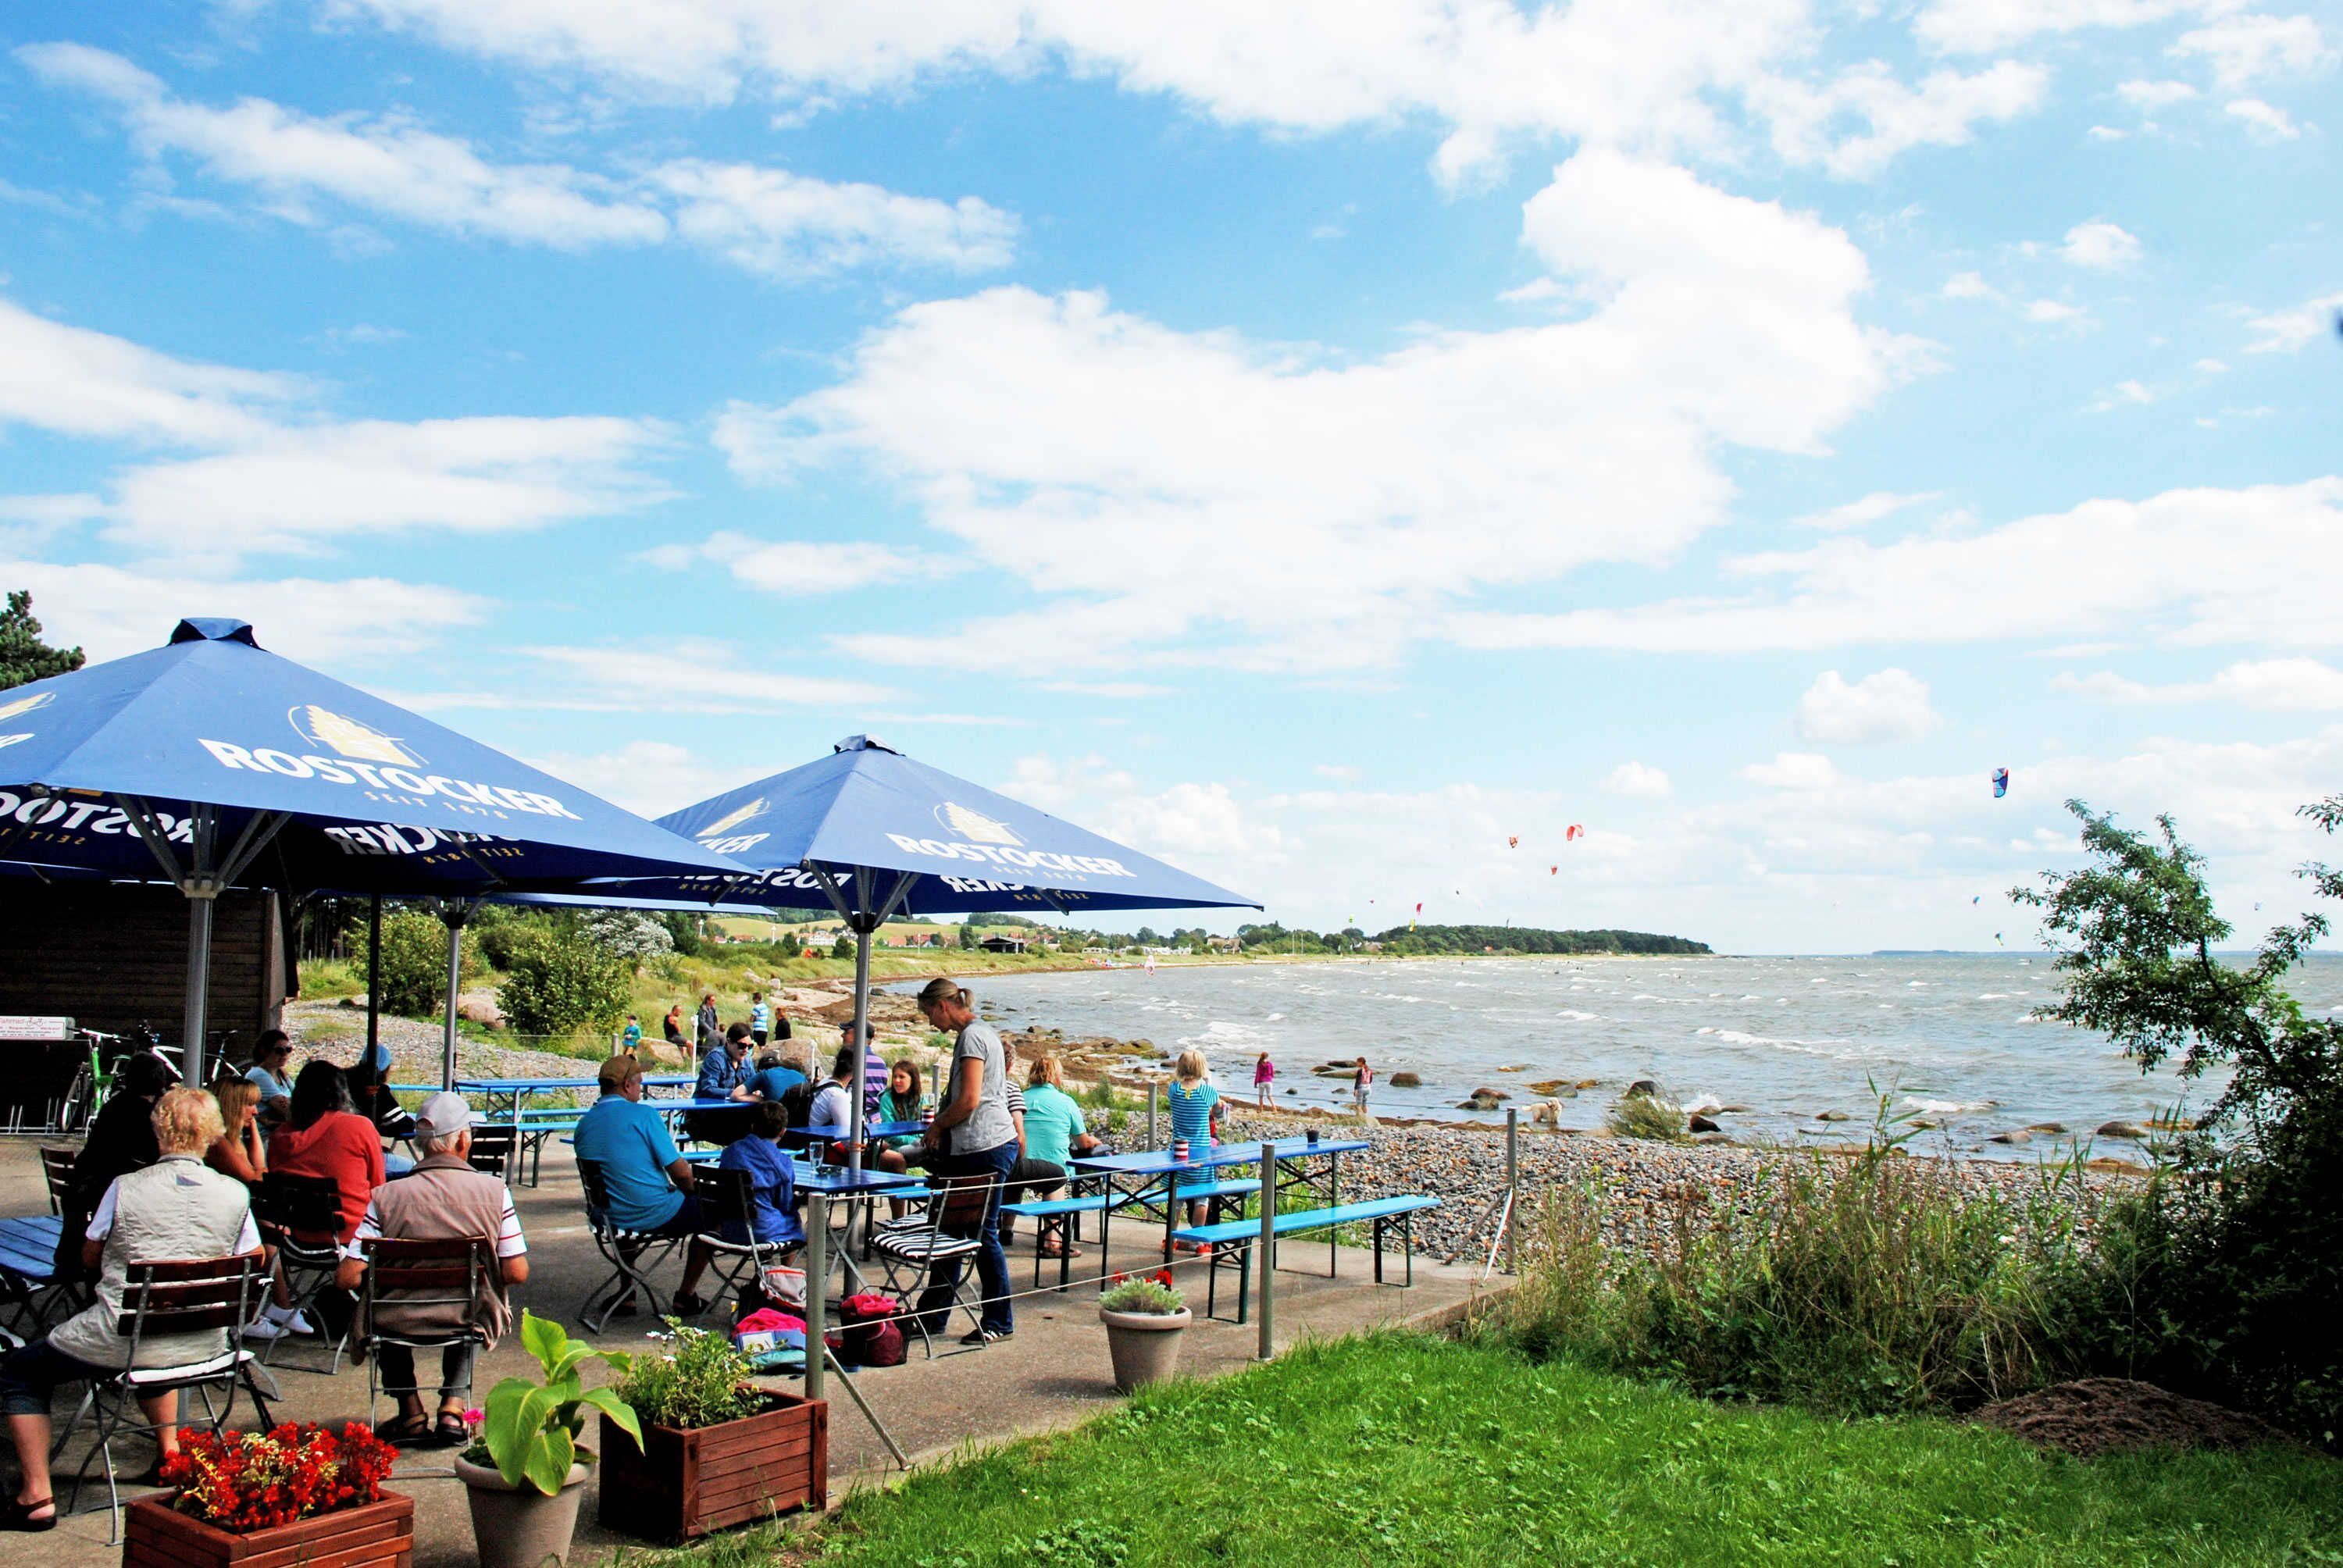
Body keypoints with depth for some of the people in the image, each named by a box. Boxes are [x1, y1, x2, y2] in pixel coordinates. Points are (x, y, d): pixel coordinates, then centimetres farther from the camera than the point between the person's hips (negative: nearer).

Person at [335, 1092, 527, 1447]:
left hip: (401, 1322, 0)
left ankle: (410, 1411, 28)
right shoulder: (494, 1191, -13)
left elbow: (347, 1277, -14)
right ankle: (452, 1405, 22)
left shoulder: (385, 1197, -14)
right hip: (467, 1322, 0)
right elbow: (516, 1273, -11)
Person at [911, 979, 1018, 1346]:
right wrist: (940, 1129, 13)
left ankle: (1000, 1322, 8)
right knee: (953, 1229, 14)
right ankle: (931, 1314, 21)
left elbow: (969, 1101, -19)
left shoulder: (972, 1036, -13)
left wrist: (937, 1126, -4)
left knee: (983, 1234, -2)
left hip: (985, 1148, -10)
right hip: (976, 1147, 10)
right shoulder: (981, 1032, 18)